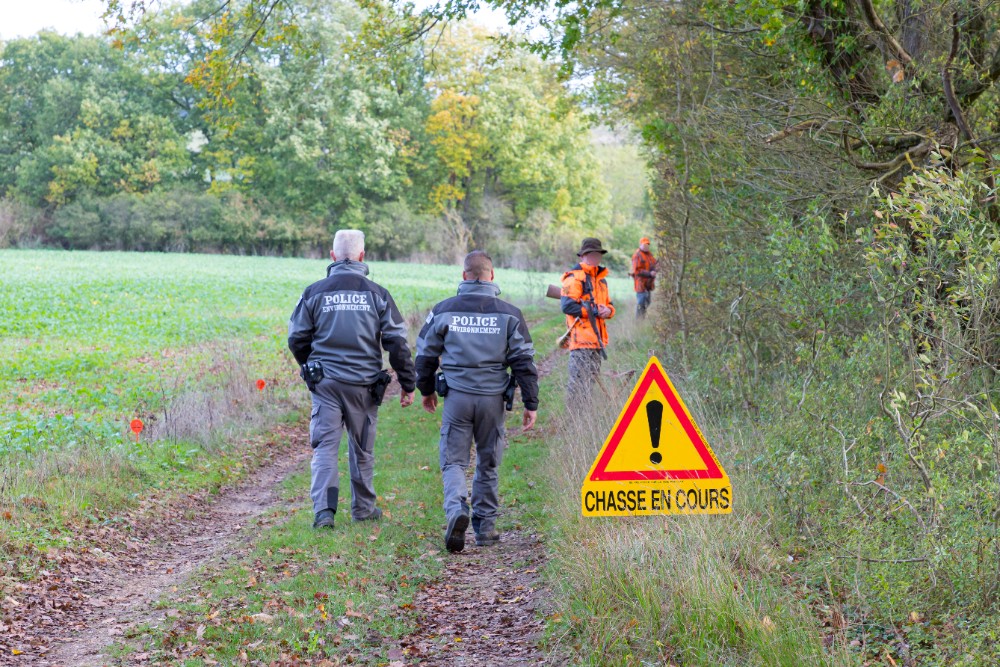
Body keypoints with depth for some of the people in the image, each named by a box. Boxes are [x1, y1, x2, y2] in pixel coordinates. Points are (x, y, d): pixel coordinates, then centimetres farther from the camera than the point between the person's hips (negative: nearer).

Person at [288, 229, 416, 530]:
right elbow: (397, 342, -1)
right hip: (364, 383, 1)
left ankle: (324, 510, -13)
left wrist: (310, 366, 24)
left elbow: (296, 338, 4)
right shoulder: (376, 294, 0)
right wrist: (407, 384, 6)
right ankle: (363, 507, 27)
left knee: (325, 446, 0)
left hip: (325, 381, -1)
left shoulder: (314, 292, 0)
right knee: (362, 448, 15)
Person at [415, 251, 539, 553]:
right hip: (492, 399, 1)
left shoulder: (443, 310, 1)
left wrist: (426, 389, 25)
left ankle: (456, 509, -22)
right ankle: (485, 526, 19)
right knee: (488, 464, 14)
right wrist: (530, 404, 5)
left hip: (456, 396, -1)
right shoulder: (509, 314, 0)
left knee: (453, 461, 5)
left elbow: (425, 355, 9)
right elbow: (524, 363, 0)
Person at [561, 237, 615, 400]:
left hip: (597, 338, 9)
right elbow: (567, 306, -18)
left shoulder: (601, 278, 21)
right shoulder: (574, 277, -8)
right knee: (579, 381, -12)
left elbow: (609, 304, 25)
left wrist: (608, 310, 0)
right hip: (581, 337, -9)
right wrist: (593, 311, -17)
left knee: (591, 380, 15)